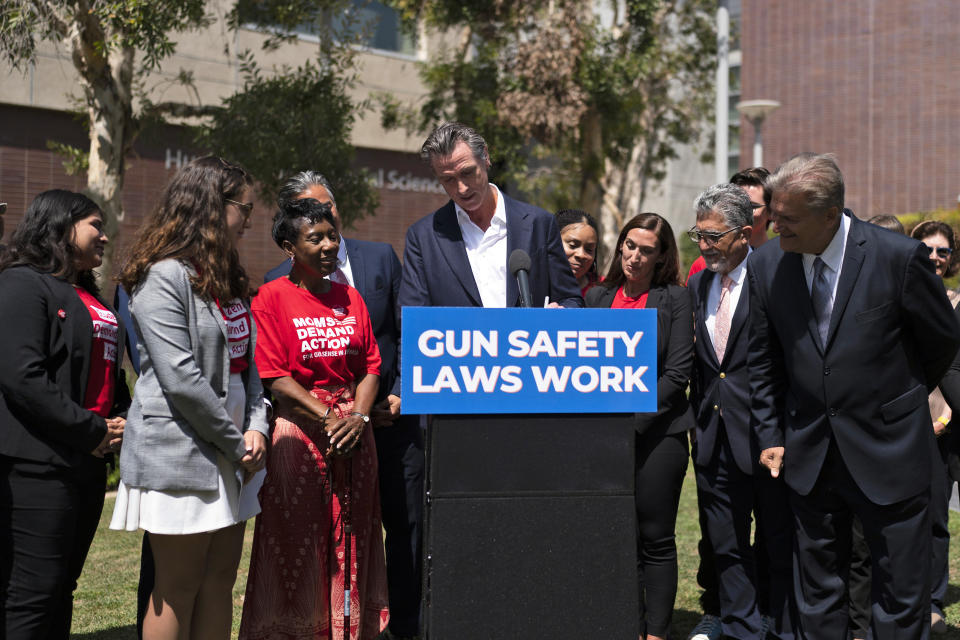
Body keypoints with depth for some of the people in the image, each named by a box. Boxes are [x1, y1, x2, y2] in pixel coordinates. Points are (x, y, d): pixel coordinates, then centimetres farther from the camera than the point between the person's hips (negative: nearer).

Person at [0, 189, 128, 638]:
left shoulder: (89, 297, 20)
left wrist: (122, 422, 5)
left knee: (62, 588, 12)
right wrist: (92, 431, -15)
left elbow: (109, 372, 25)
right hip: (39, 463, -9)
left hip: (87, 463, 9)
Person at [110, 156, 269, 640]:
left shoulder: (226, 277, 16)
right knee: (178, 591, 1)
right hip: (180, 457, -8)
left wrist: (257, 427, -1)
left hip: (229, 456, 9)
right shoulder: (163, 277, -13)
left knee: (219, 584, 11)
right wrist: (237, 444, -12)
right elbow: (182, 380, -19)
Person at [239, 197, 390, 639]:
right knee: (297, 540, 2)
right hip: (299, 430, -5)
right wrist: (328, 417, -15)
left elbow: (371, 367, 9)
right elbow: (275, 378, -11)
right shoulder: (272, 298, -6)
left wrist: (358, 415, -8)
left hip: (352, 431, 5)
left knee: (351, 538, 9)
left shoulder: (350, 298, 11)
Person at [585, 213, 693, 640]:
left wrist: (634, 419, -11)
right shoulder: (597, 297, 12)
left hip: (658, 432, -3)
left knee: (656, 540, 2)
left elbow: (677, 373, -6)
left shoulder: (675, 299, 0)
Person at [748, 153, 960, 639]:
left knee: (901, 599, 6)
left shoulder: (899, 256, -14)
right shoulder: (766, 264, -3)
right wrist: (770, 434, 7)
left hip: (887, 450, -3)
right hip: (808, 453, 3)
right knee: (815, 590, 12)